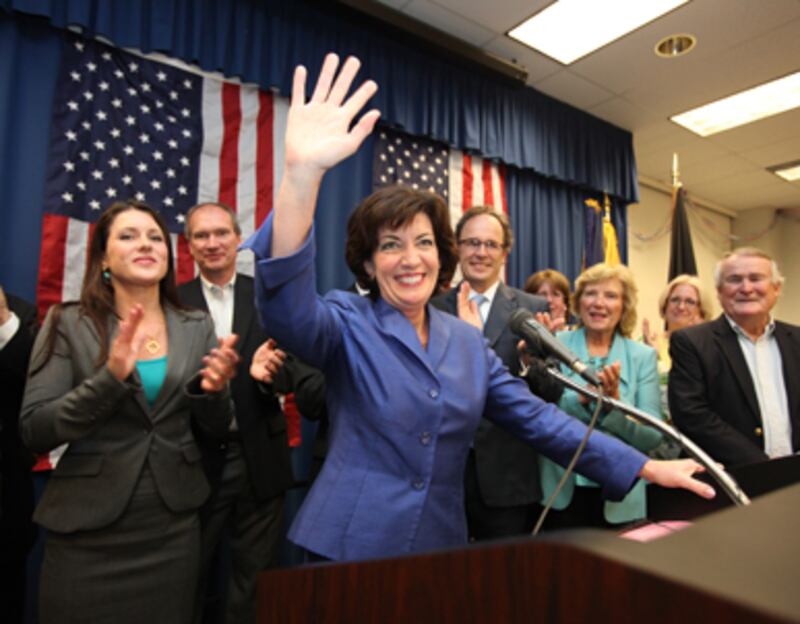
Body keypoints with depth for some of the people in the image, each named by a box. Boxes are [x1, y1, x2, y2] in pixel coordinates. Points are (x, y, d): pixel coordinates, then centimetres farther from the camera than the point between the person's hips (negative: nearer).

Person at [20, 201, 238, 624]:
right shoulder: (68, 323, -5)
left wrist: (214, 389, -17)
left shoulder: (197, 328, 1)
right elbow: (33, 431, -10)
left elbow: (216, 429, 4)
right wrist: (110, 376, -25)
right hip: (88, 531, -2)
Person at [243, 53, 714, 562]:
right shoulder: (347, 324, -11)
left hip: (441, 549, 4)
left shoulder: (467, 342, 2)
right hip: (347, 550, -4)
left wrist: (646, 468, -3)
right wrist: (303, 173, -48)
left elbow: (537, 417, 3)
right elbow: (288, 309, -32)